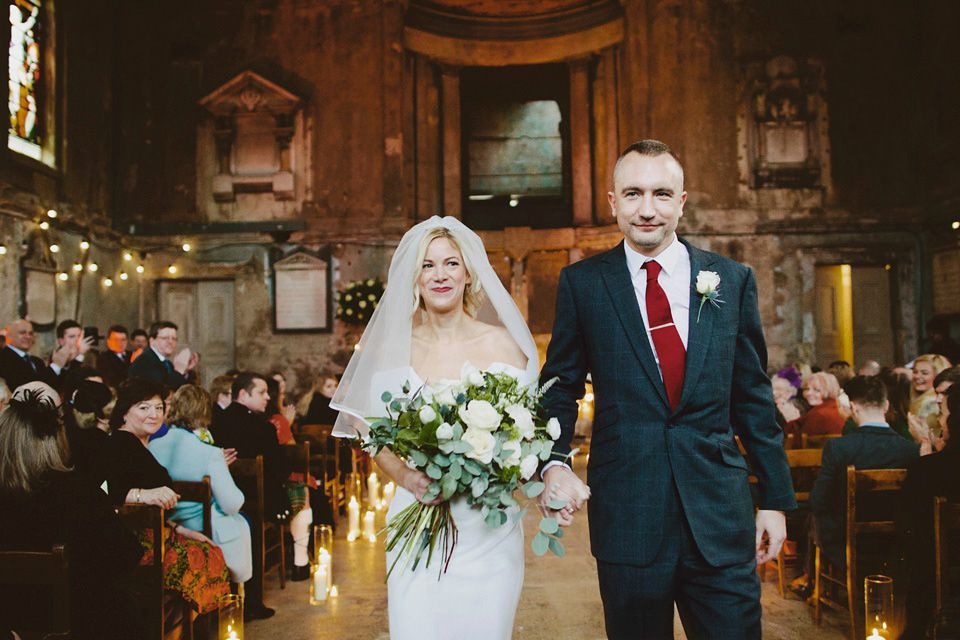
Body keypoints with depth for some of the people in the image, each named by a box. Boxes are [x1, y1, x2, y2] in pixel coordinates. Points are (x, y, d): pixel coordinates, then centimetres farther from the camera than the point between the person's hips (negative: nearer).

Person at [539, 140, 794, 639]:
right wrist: (552, 462, -12)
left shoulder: (733, 280, 6)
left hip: (720, 515, 1)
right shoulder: (581, 283, 2)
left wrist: (775, 498, 9)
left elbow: (754, 397, 9)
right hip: (627, 517, -1)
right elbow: (561, 387, 5)